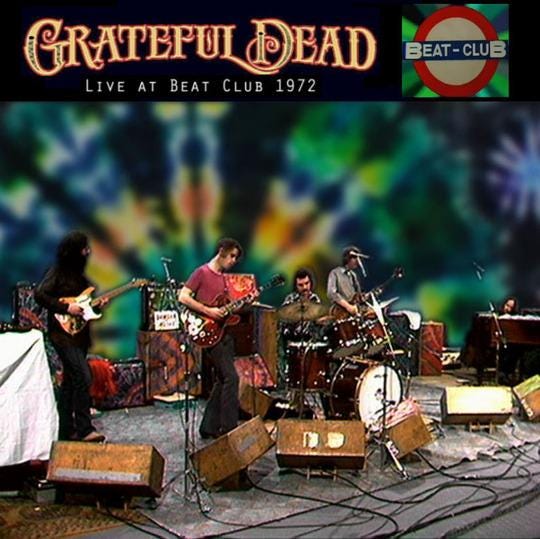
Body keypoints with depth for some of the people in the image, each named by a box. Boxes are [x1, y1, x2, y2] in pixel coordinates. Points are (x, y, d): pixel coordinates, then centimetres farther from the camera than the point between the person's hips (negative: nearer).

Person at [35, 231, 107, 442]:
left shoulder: (78, 273, 16)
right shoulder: (58, 271, -9)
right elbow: (40, 294, -18)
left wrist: (96, 304, 2)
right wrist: (66, 307, -20)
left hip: (79, 333, 9)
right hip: (63, 332, -9)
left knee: (70, 381, 11)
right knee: (83, 377, -15)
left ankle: (66, 431, 17)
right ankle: (84, 429, -12)